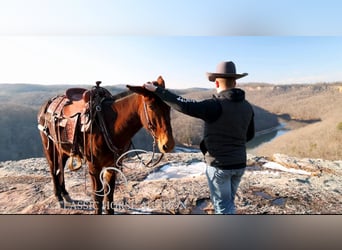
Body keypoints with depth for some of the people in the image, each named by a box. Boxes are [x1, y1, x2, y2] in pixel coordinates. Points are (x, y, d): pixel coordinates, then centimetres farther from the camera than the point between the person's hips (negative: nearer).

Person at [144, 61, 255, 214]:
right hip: (239, 164, 7)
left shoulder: (215, 105, -21)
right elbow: (250, 135, 12)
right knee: (227, 201, 25)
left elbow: (184, 105, -28)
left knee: (223, 206, 9)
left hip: (219, 166, -7)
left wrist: (156, 90, -20)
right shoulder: (247, 107, 1)